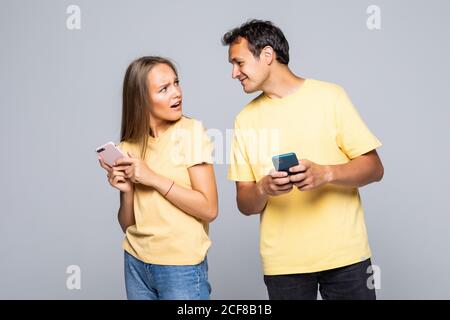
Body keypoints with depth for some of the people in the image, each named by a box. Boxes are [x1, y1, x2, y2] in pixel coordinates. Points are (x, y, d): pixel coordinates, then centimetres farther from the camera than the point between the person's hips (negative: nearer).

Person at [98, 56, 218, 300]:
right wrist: (127, 190, -13)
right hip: (136, 263, 4)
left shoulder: (191, 131, -9)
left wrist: (153, 179, -18)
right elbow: (128, 225, 5)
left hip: (182, 266, -4)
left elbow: (209, 209, -14)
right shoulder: (128, 147, 3)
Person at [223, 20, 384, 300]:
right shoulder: (246, 119, 7)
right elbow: (245, 204, 6)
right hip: (282, 263, 2)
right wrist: (263, 189, -16)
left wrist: (325, 173, -20)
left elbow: (374, 168, -2)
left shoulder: (329, 96, -1)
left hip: (344, 254, -2)